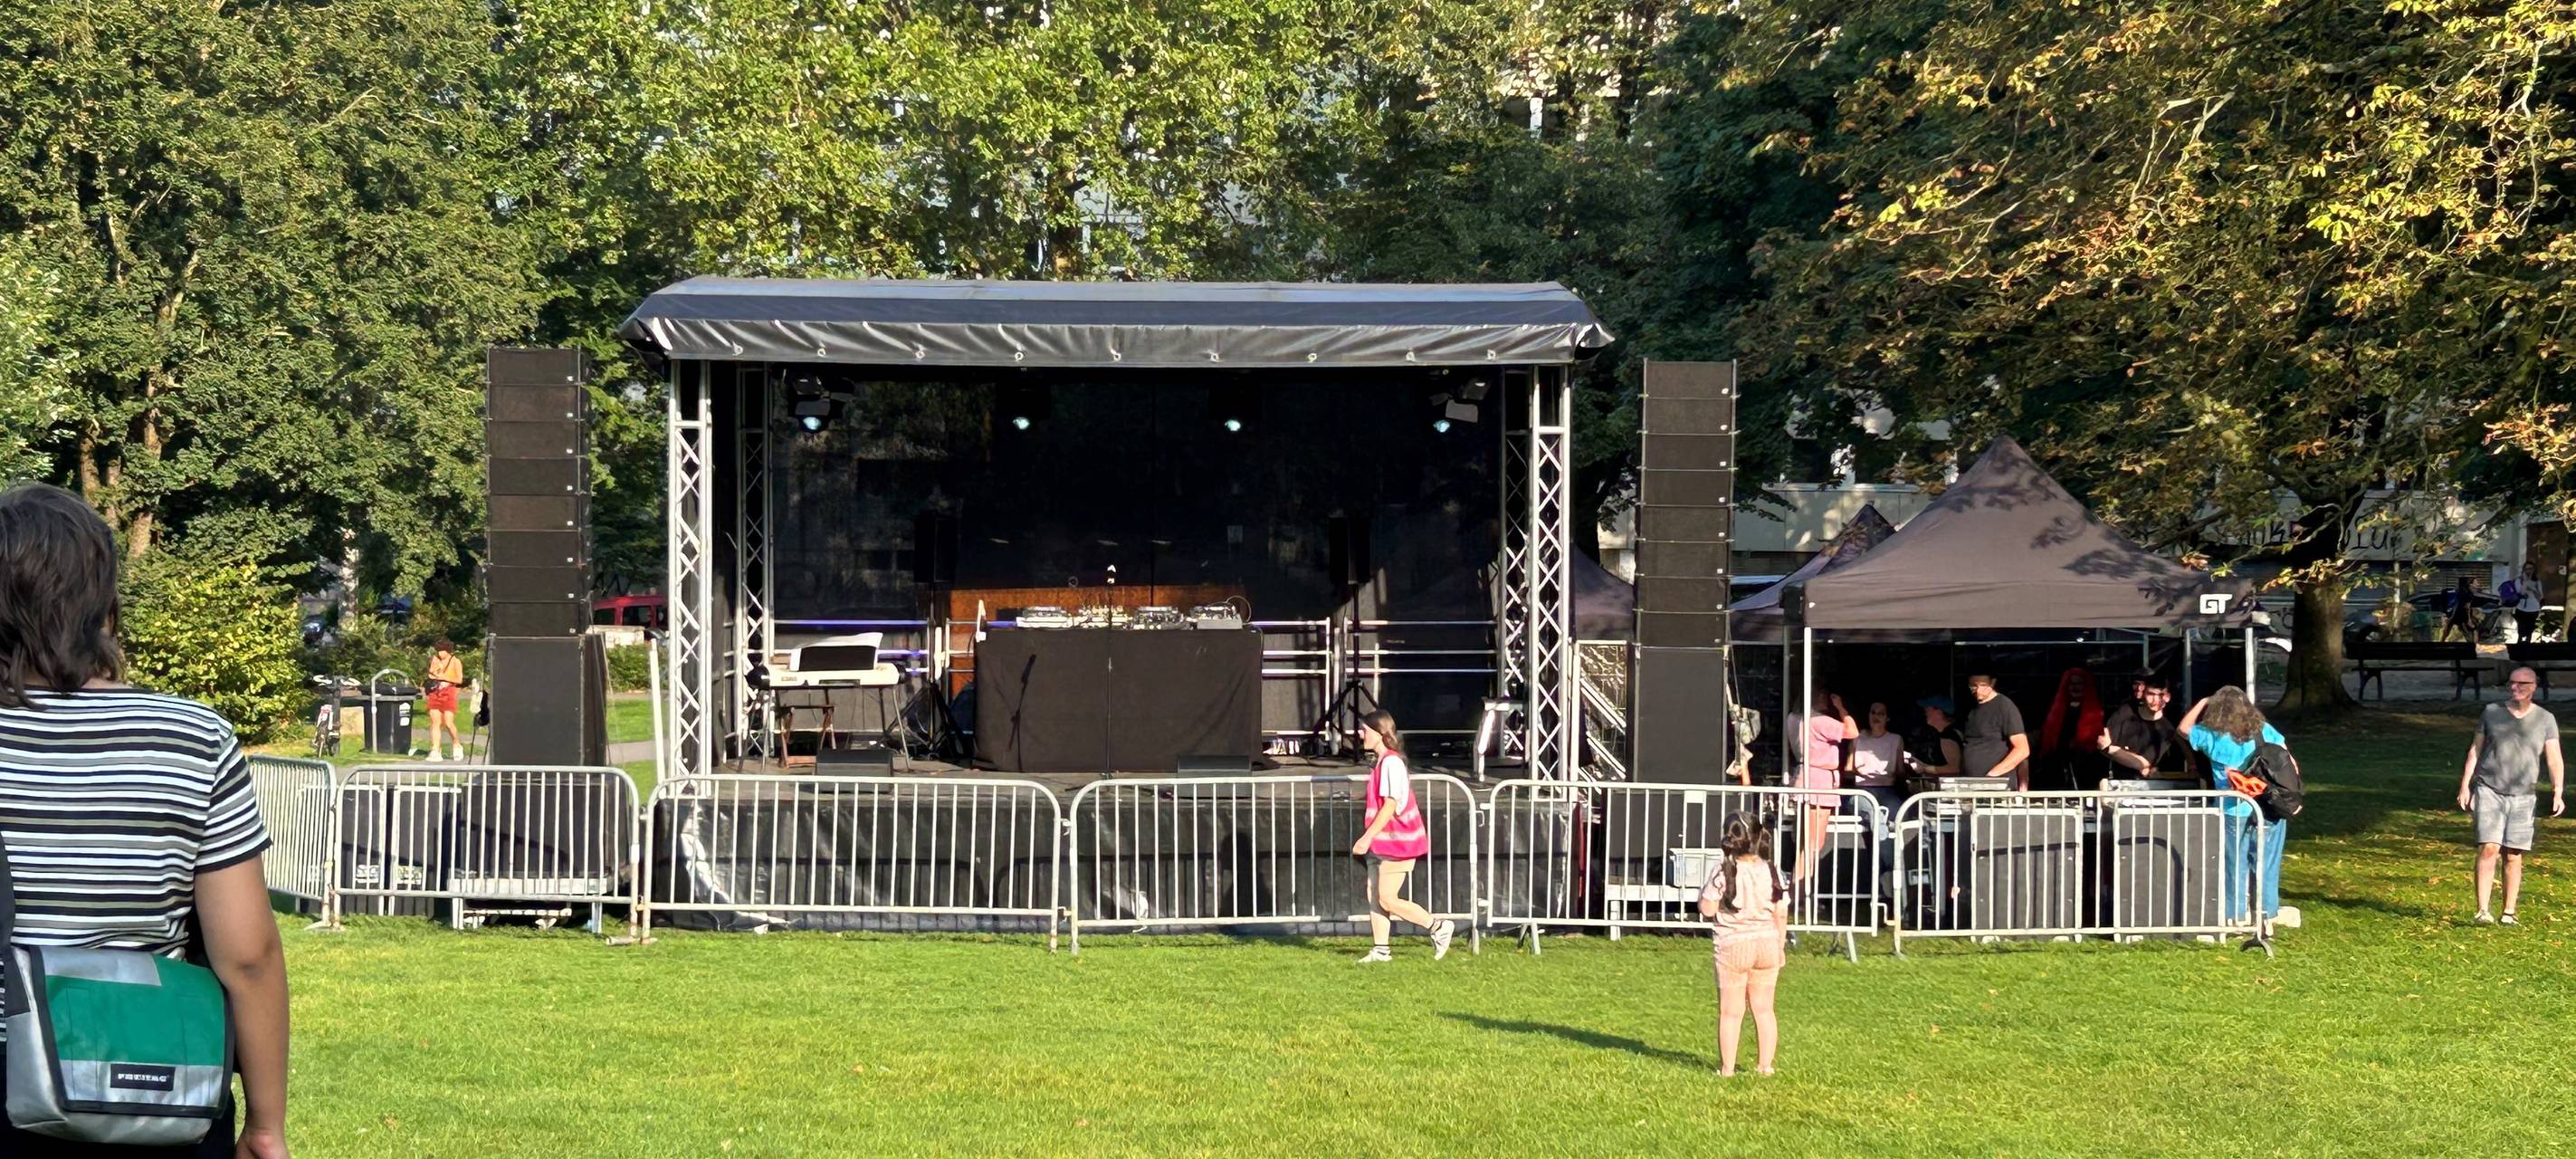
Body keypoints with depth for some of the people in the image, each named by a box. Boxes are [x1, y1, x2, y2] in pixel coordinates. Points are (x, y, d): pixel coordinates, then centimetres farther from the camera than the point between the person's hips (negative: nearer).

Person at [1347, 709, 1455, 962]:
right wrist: (1370, 838, 18)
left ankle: (1438, 926, 2)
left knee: (1388, 900, -7)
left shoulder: (1391, 762, -18)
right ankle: (1380, 950, 11)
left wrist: (1367, 837, -23)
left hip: (1396, 841, -10)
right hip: (1382, 843, 10)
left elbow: (1390, 805, -23)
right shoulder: (1379, 761, 13)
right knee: (1374, 895, 7)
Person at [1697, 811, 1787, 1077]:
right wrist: (1781, 946, 14)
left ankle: (1727, 1067, 6)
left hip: (1733, 946, -3)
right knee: (1763, 1008, 13)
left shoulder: (1723, 873, -13)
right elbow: (1782, 914, 3)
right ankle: (1765, 1065, 15)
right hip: (1768, 944, 4)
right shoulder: (1772, 872, -1)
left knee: (1730, 1011, 4)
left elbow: (1707, 909, -11)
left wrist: (1705, 889, 6)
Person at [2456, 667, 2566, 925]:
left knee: (2514, 856, 2)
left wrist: (2558, 793, -10)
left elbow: (2554, 759, 2)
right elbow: (2474, 751, 11)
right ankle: (2483, 910, -16)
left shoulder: (2545, 719, 6)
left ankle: (2509, 912, 11)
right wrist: (2465, 786, 5)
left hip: (2522, 797, 1)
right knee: (2489, 848, -13)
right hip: (2489, 791, -1)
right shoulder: (2491, 713, 6)